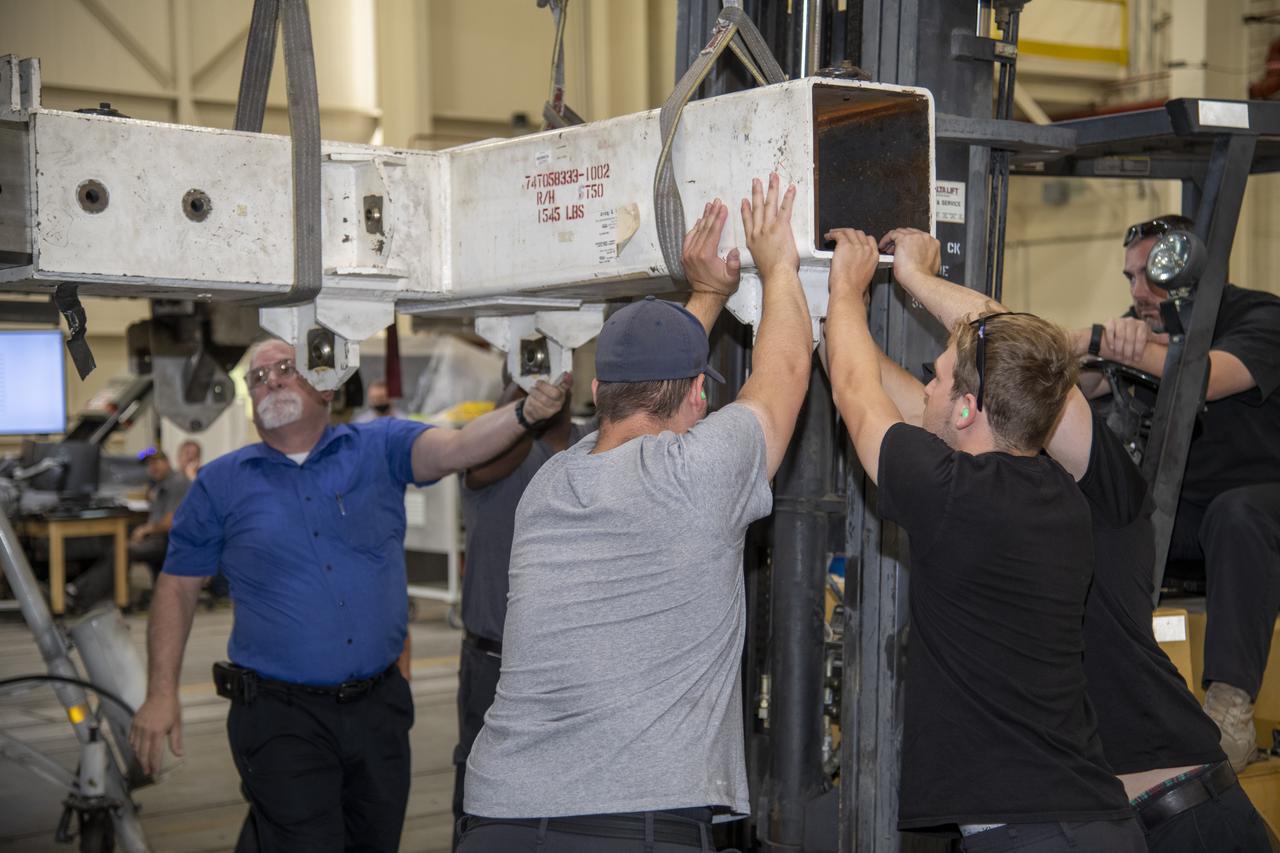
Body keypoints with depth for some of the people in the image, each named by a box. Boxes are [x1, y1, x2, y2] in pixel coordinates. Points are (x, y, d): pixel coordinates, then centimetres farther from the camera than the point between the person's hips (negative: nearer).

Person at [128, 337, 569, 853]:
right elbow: (178, 585, 8)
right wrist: (161, 693, 1)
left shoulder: (379, 448, 3)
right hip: (280, 715, -2)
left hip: (379, 707, 2)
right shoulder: (221, 483, 4)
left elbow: (455, 447, -14)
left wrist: (524, 413, -34)